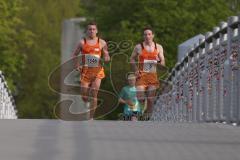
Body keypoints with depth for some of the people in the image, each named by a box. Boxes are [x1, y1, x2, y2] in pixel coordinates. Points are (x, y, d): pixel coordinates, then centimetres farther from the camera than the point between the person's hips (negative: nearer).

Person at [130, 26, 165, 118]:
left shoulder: (158, 47, 8)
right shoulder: (138, 47, 2)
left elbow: (163, 63, 9)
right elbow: (132, 59, 9)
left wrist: (159, 62, -15)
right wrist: (136, 71, -5)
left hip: (152, 76, 2)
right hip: (141, 75, -2)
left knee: (151, 100, 2)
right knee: (140, 98, -14)